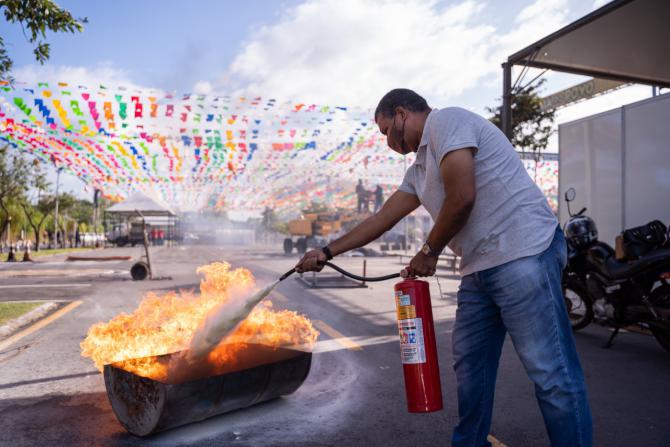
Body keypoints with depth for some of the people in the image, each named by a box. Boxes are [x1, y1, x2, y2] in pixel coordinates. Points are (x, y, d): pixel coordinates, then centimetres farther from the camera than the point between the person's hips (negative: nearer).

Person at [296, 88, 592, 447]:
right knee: (470, 367, 14)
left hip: (523, 256, -10)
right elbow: (381, 219, 26)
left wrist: (429, 251, -2)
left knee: (550, 373, -5)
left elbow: (462, 197, -17)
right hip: (479, 270, 10)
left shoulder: (446, 121, -5)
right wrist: (327, 252, 29)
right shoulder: (420, 169, 22)